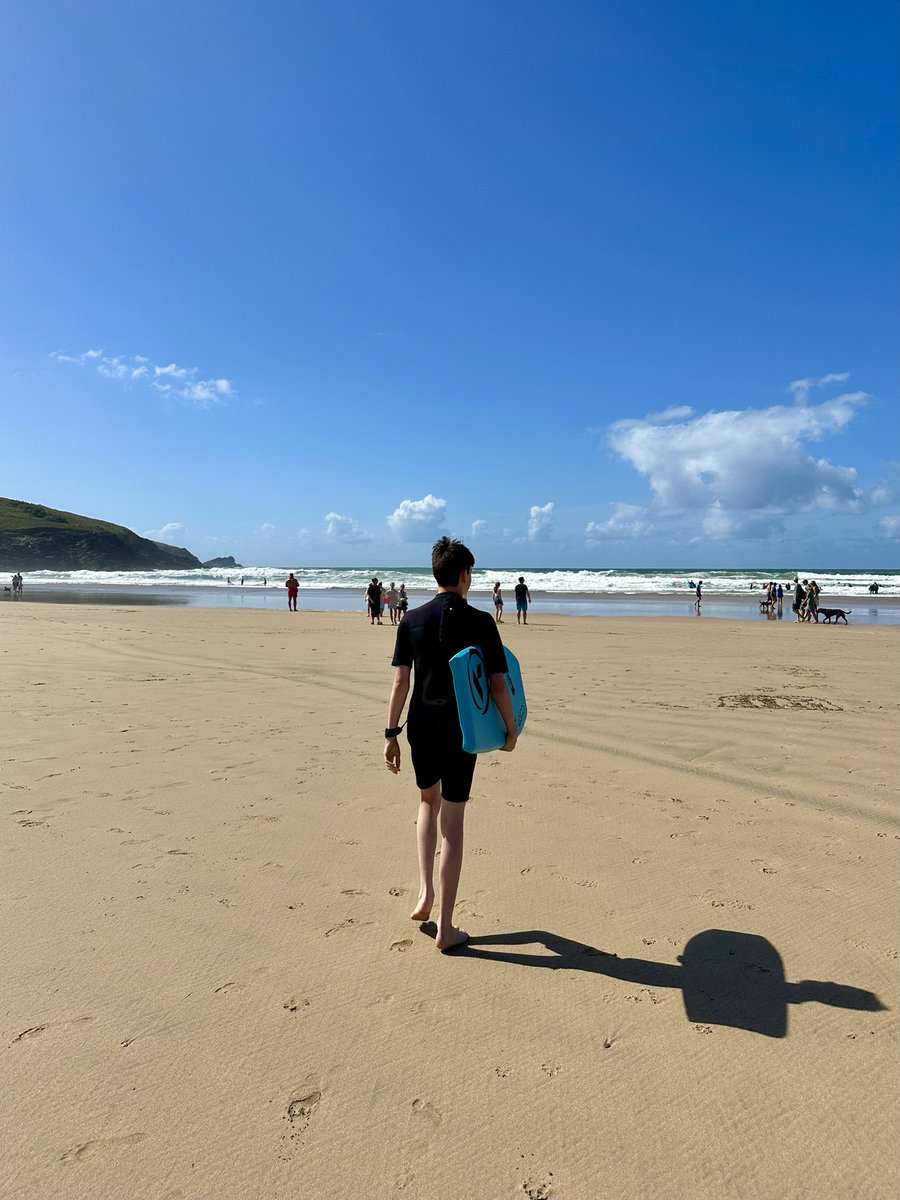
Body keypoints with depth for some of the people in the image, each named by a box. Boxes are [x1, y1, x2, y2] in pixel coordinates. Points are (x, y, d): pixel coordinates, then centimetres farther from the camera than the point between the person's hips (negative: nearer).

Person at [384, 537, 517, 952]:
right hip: (461, 730, -3)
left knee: (429, 800, 27)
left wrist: (391, 734, 4)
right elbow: (498, 684, -9)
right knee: (453, 822, 6)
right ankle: (445, 928, 14)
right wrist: (511, 729, 4)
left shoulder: (412, 620, -1)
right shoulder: (480, 622, -8)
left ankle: (425, 893, 20)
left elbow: (400, 681, -2)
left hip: (422, 727, 3)